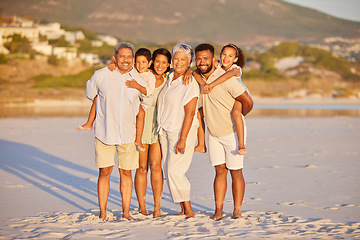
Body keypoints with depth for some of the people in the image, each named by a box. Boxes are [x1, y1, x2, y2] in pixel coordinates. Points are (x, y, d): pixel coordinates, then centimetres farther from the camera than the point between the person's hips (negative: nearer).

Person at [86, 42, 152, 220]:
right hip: (104, 132, -1)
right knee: (104, 172, 0)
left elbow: (148, 100, 21)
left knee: (126, 173, 6)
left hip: (128, 134, 2)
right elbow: (90, 93, 15)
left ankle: (126, 212, 15)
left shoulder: (138, 80, 1)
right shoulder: (101, 75, -4)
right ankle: (102, 213, 10)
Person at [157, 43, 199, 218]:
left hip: (182, 132, -8)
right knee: (169, 172, 6)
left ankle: (189, 210, 1)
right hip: (165, 131, 8)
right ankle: (183, 209, 14)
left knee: (175, 171, -11)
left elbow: (190, 113, -17)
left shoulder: (190, 84, -14)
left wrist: (182, 139, -20)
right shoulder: (169, 79, 9)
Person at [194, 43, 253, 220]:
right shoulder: (198, 77, 0)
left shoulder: (225, 78, -22)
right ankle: (218, 210, 8)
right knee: (220, 171, 7)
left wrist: (240, 116, -3)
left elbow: (248, 102, -21)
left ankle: (237, 211, 7)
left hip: (232, 132, -6)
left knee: (235, 172, 1)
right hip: (213, 134, 6)